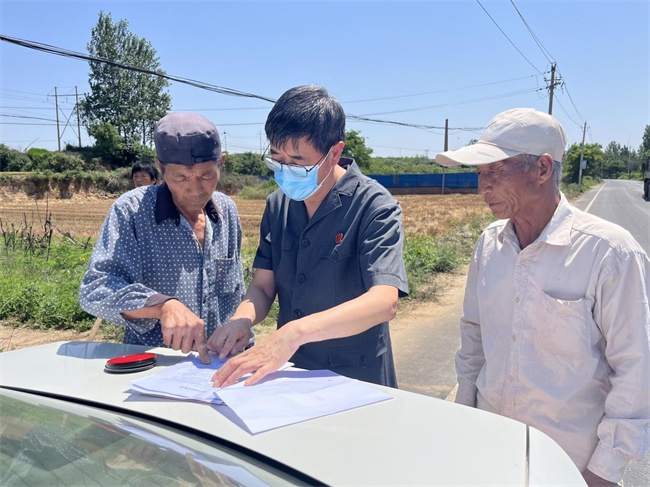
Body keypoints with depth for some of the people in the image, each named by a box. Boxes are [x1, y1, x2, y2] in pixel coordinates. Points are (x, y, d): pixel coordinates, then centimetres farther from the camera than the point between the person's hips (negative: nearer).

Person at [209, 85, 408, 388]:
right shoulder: (277, 205, 5)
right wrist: (241, 319, -15)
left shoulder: (375, 207, -12)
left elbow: (384, 302, -24)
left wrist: (295, 332, -35)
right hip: (290, 376, 3)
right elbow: (263, 286, 6)